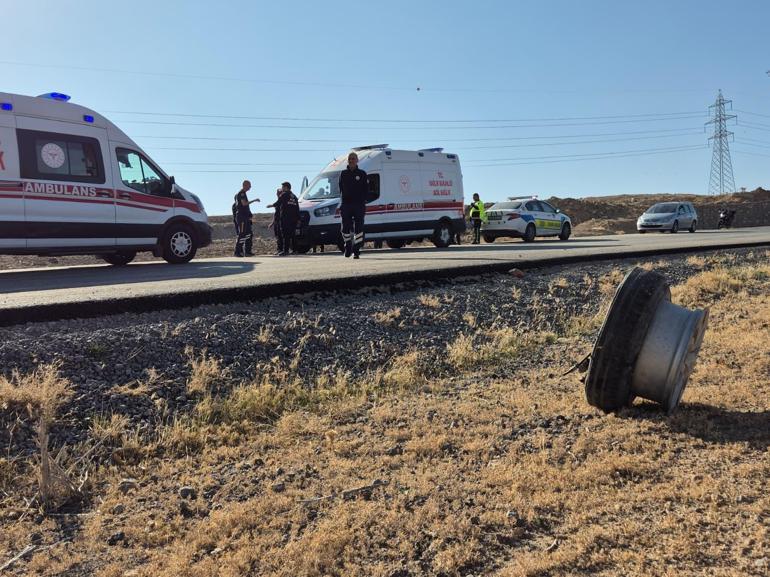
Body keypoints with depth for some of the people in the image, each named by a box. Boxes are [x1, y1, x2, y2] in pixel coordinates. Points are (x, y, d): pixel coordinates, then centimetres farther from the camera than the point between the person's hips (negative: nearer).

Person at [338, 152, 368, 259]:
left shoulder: (362, 174, 6)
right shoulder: (343, 174, 13)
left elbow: (366, 189, 5)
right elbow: (340, 189, 15)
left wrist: (363, 201, -6)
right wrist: (342, 200, 3)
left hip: (359, 205, -2)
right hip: (346, 205, 2)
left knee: (358, 228, -6)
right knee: (346, 228, 4)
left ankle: (356, 250, -2)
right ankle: (348, 249, 20)